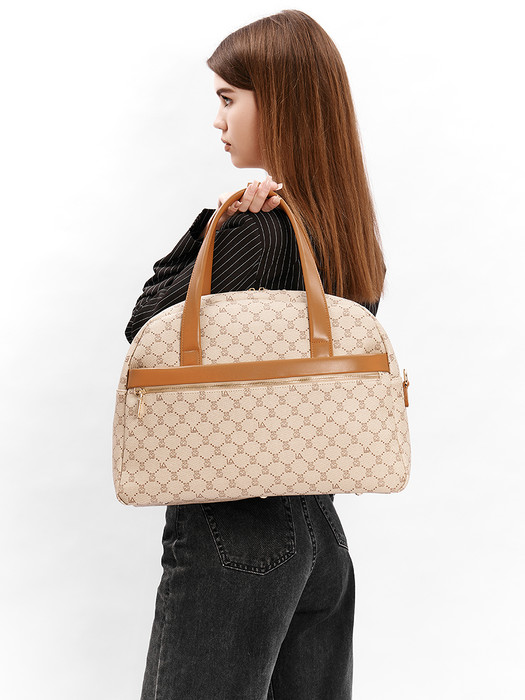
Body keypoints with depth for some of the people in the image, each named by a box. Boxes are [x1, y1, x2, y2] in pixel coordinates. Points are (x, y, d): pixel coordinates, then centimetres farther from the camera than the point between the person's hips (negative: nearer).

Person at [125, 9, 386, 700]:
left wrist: (214, 221, -12)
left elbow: (145, 330, -11)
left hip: (235, 536, -8)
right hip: (318, 524, 8)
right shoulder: (351, 230, 6)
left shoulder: (256, 229, -19)